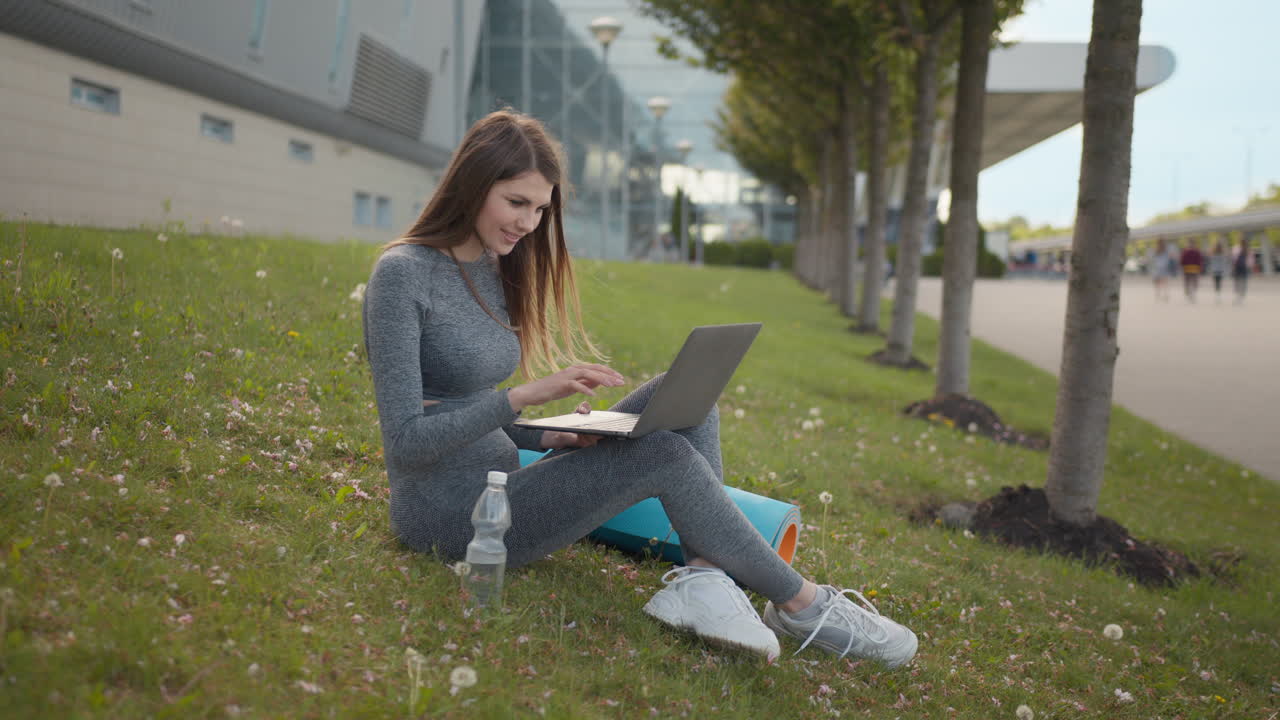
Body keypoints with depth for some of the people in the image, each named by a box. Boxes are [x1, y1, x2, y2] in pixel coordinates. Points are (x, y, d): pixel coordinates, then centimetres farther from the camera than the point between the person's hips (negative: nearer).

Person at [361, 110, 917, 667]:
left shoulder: (493, 270, 11)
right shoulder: (403, 273, -14)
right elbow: (407, 440, -19)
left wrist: (555, 438, -2)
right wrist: (526, 396, -25)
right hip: (448, 515, -8)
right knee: (667, 457, -21)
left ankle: (704, 578, -22)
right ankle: (802, 605, -4)